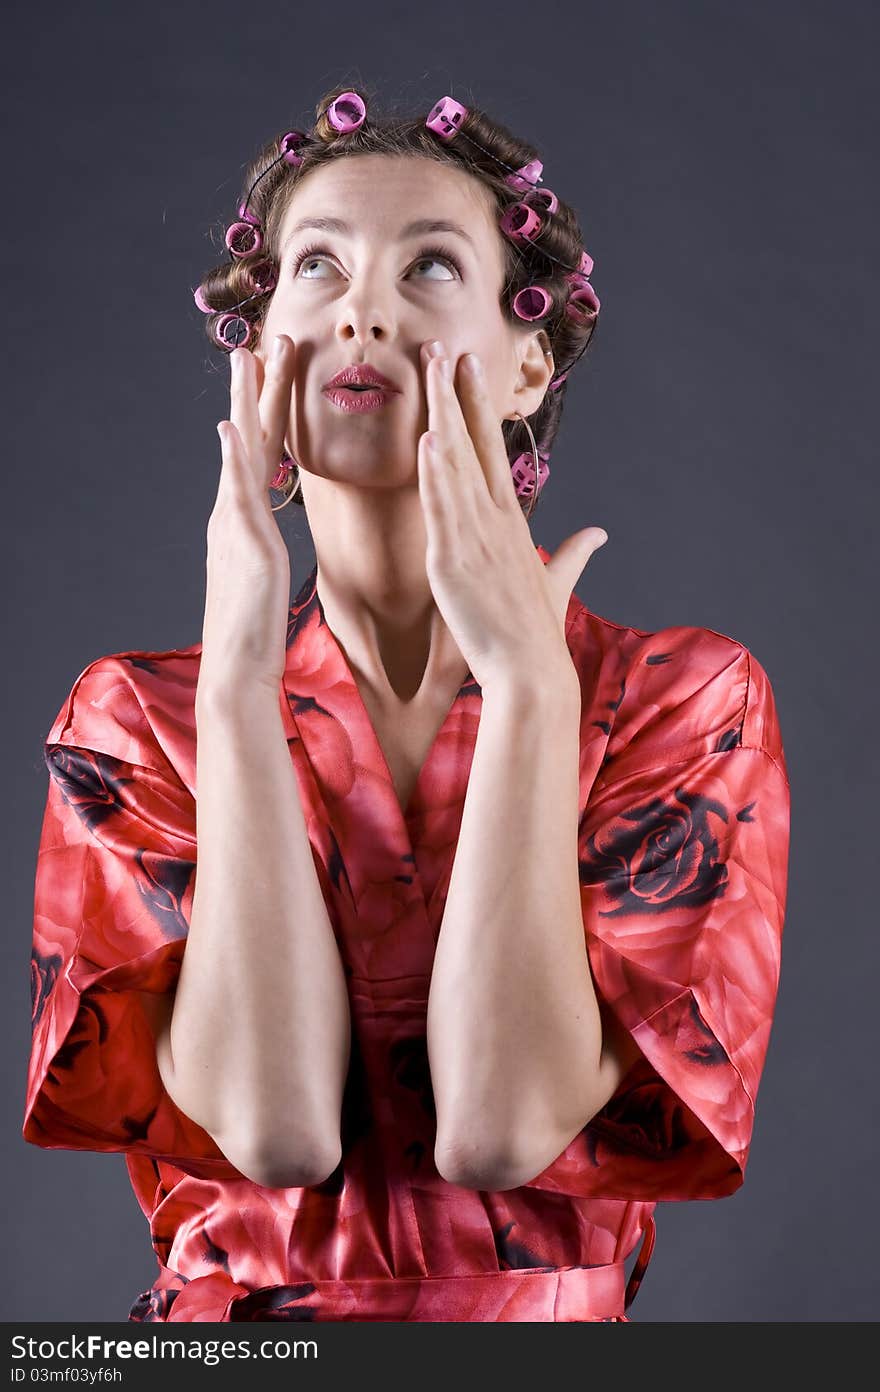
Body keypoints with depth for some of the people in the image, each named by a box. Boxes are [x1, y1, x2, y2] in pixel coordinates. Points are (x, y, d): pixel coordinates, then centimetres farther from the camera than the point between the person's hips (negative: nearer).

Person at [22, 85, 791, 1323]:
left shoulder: (684, 702, -1)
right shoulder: (137, 714, 2)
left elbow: (504, 1128, -14)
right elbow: (271, 1124, -13)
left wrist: (525, 681, -14)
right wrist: (240, 679, -13)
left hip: (547, 1313, 0)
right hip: (236, 1307, 1)